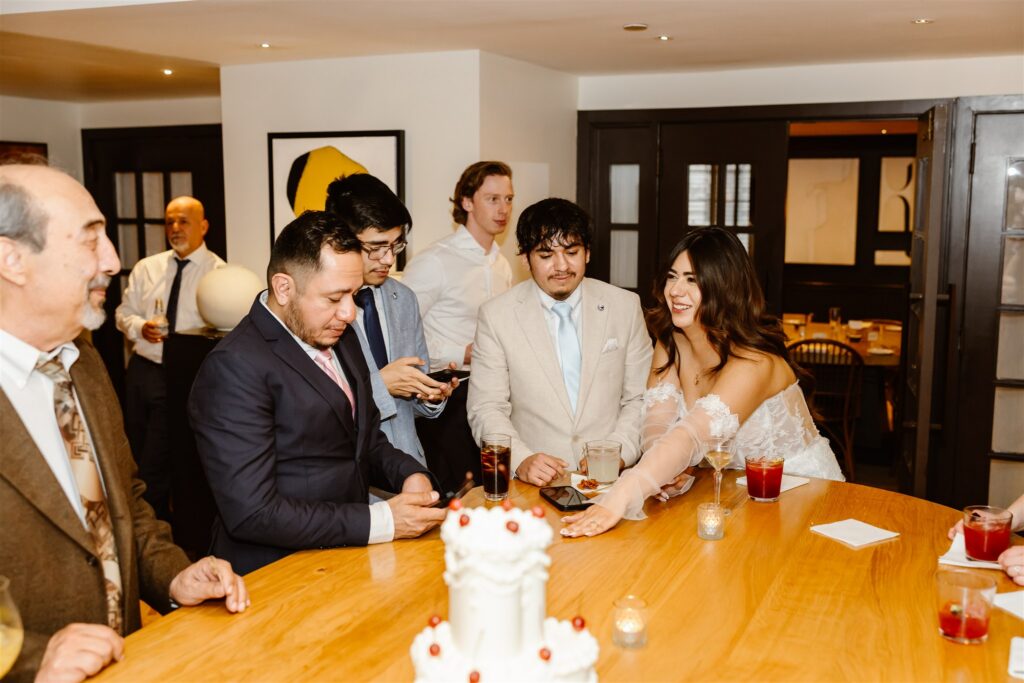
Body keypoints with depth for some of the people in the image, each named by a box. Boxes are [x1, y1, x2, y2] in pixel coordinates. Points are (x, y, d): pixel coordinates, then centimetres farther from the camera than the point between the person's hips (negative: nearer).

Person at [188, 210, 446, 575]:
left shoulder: (340, 336, 8)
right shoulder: (234, 368, -18)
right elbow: (251, 513, -22)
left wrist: (409, 474, -1)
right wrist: (380, 521, -20)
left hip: (347, 557, 7)